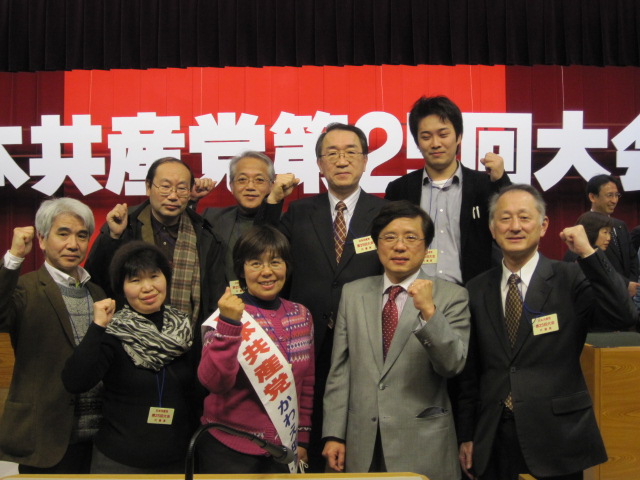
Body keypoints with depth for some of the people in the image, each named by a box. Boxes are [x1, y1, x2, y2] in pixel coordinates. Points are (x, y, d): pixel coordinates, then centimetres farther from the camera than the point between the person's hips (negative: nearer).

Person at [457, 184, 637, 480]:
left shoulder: (572, 279, -4)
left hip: (558, 437, -2)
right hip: (493, 440, 3)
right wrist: (466, 436, 8)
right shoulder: (477, 291, 4)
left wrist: (589, 254, -24)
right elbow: (469, 373, 7)